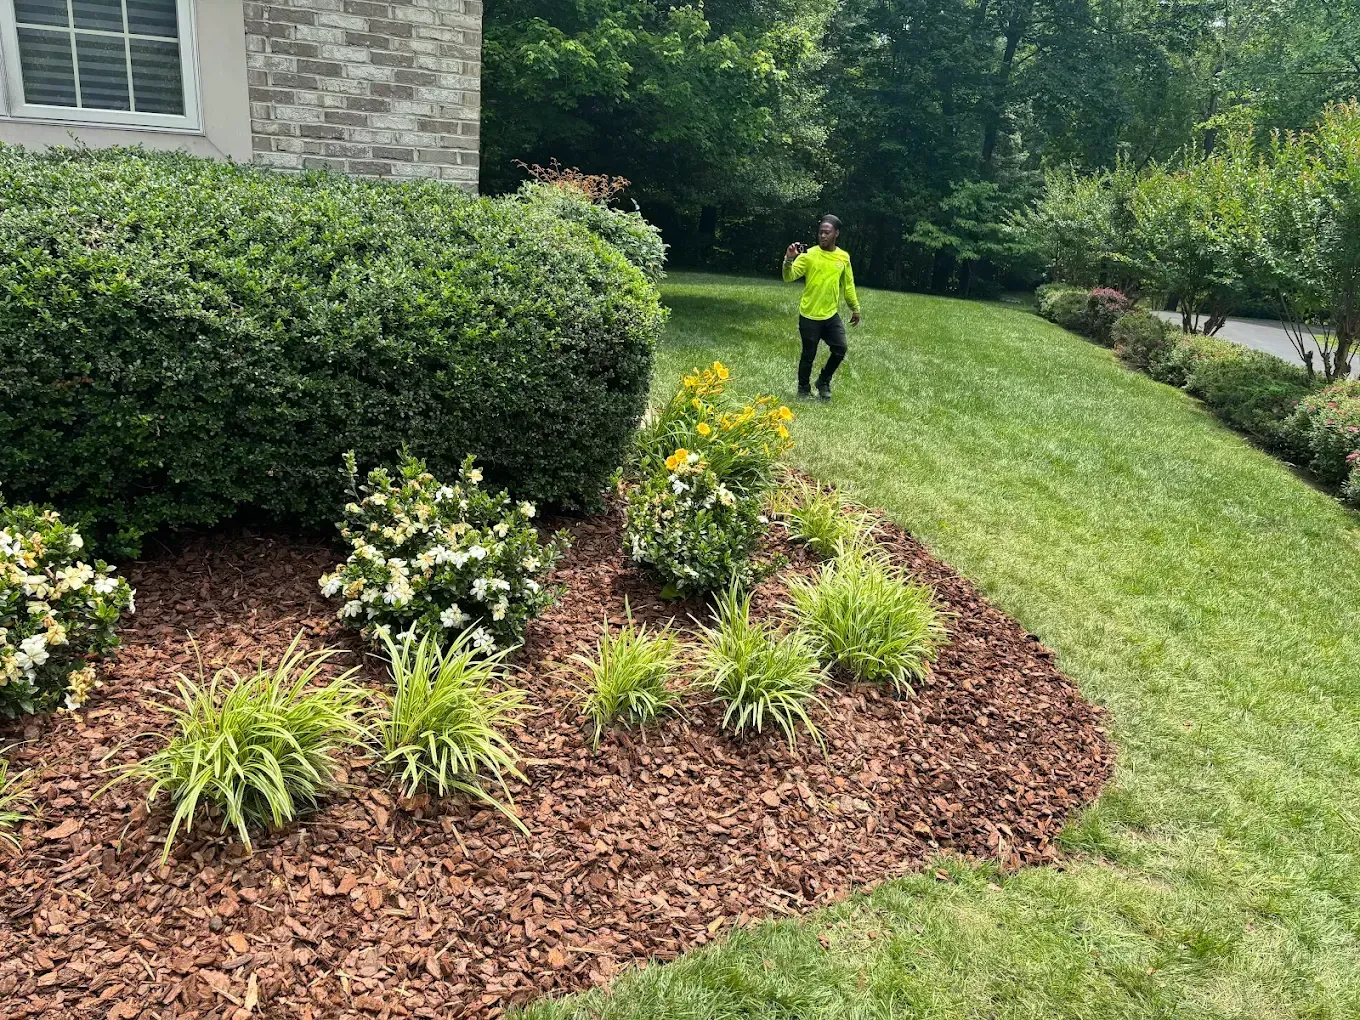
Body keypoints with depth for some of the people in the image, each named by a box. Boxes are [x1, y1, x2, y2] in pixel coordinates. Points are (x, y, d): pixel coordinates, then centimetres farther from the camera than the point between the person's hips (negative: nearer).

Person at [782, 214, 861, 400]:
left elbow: (848, 285, 15)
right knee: (808, 355, 3)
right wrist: (789, 260, -34)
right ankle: (803, 389, 23)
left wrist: (855, 308, 16)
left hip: (832, 315, 4)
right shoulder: (809, 255, -8)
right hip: (809, 316, -4)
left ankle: (824, 381, 25)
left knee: (840, 349, 1)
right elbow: (789, 277, -16)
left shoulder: (844, 257, 5)